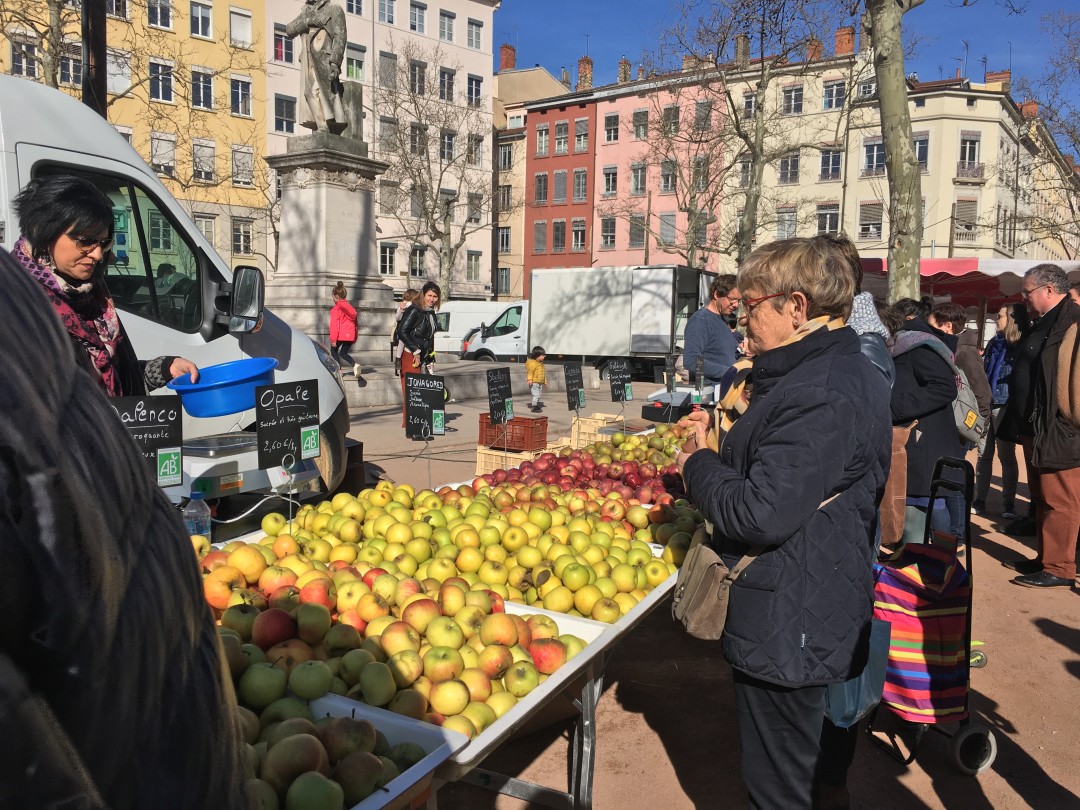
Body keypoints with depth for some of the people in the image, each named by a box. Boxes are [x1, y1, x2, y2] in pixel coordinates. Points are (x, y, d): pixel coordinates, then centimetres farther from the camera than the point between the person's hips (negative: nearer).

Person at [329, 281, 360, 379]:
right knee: (343, 353, 14)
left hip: (340, 335, -6)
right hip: (350, 335, 6)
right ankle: (355, 364, -13)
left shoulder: (337, 308, -8)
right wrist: (355, 337, 25)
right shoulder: (351, 307, 14)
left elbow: (334, 324, -12)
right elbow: (355, 323, 19)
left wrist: (333, 339, -11)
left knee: (334, 351, 16)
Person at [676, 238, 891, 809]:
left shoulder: (819, 393, -26)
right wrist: (719, 451, 6)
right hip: (819, 613, 11)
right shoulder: (843, 372, 11)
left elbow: (763, 514, -30)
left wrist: (698, 466, -13)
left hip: (787, 627, -11)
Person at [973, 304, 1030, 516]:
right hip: (985, 403, 5)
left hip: (1005, 405, -5)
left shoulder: (1021, 346, -4)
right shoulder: (994, 342, 15)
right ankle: (979, 500, 10)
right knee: (984, 455, 6)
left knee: (1006, 456, 1)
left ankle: (1009, 503, 9)